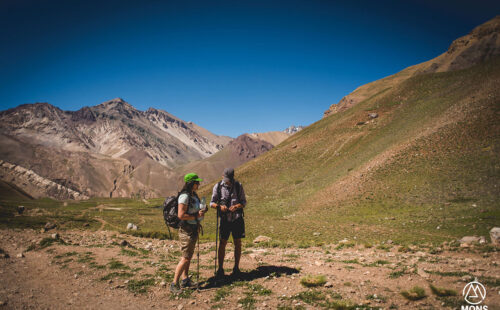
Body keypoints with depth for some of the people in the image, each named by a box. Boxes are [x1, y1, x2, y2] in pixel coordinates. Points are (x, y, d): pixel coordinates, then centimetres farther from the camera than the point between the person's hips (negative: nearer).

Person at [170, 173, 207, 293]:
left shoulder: (194, 195, 10)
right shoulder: (184, 196, -19)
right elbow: (181, 215, -24)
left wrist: (201, 212, 7)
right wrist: (196, 216, -18)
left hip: (194, 228, 9)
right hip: (186, 230, -9)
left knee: (188, 256, 16)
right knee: (186, 258, -7)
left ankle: (185, 280, 26)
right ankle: (174, 284, 0)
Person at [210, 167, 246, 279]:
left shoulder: (238, 186, -1)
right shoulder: (218, 186, -2)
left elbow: (244, 201, 2)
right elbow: (212, 203, 1)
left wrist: (237, 206, -19)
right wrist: (220, 206, -20)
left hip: (237, 218, 1)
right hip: (225, 219, -1)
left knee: (237, 243, 6)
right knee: (222, 244, 0)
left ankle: (236, 268, 18)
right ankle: (220, 269, 11)